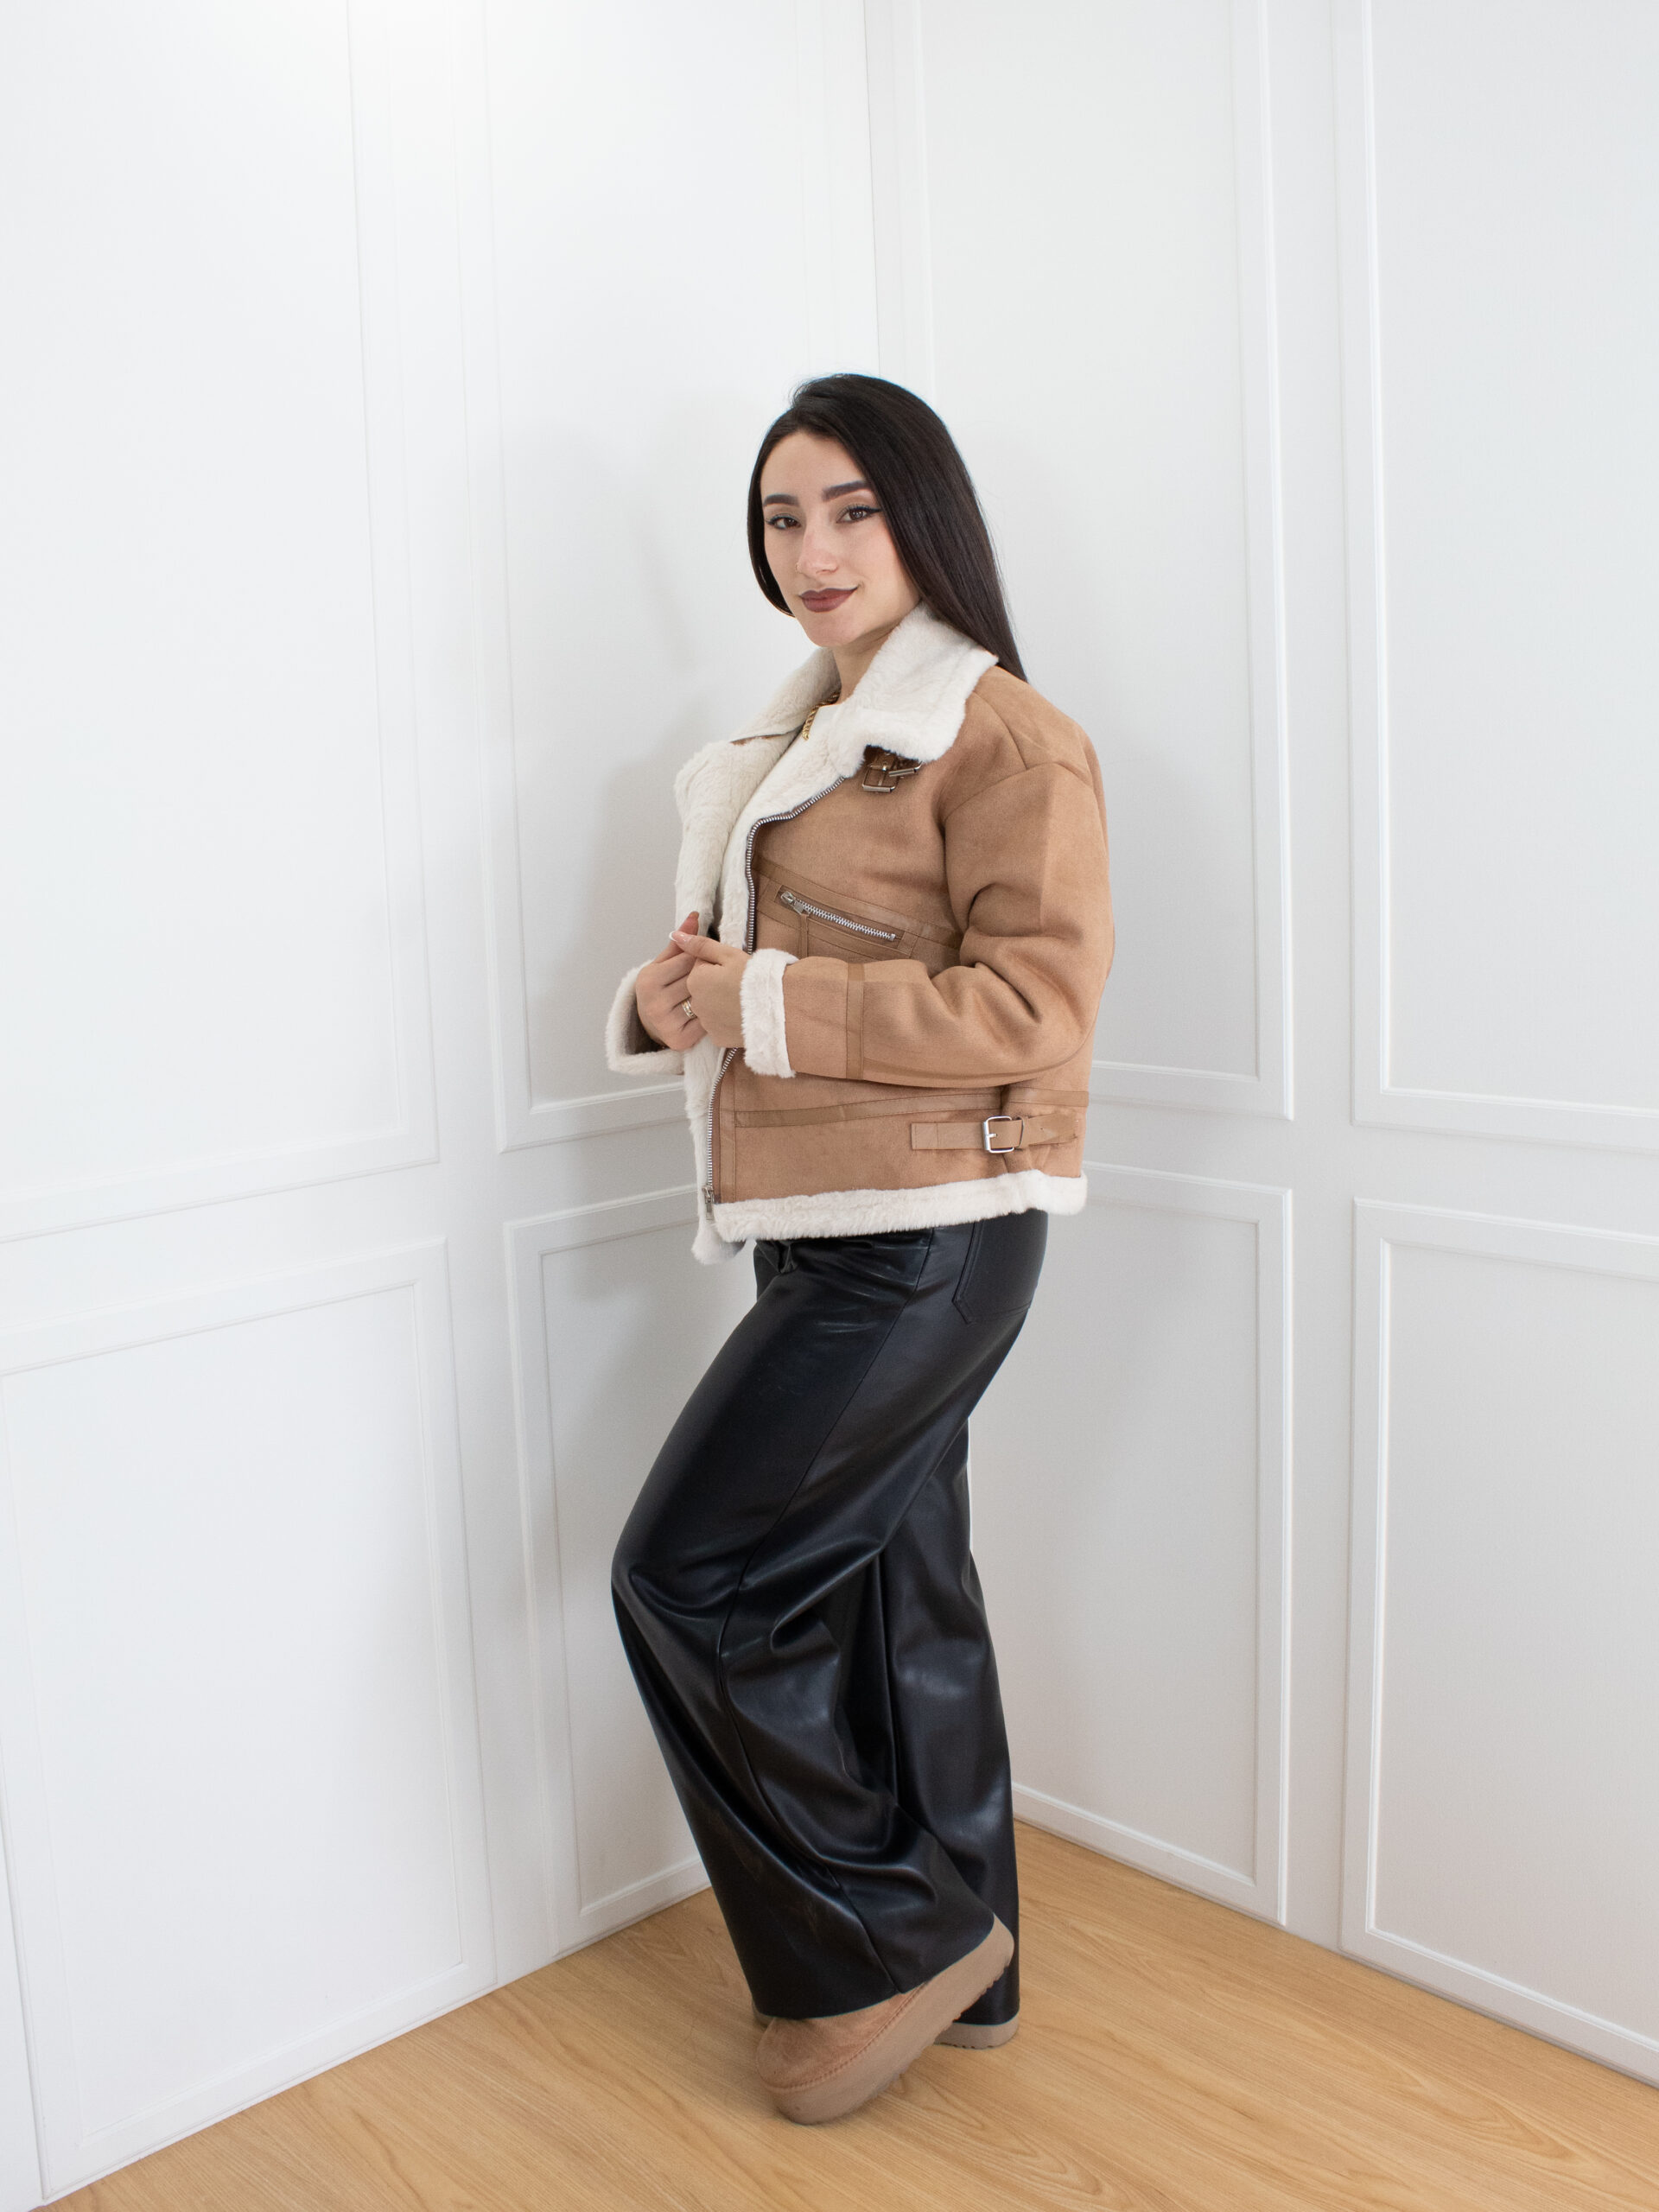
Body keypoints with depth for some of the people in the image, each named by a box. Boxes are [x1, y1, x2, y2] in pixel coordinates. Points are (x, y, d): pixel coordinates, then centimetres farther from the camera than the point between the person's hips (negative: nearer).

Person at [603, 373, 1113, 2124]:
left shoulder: (1004, 734, -10)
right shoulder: (797, 740, 19)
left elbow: (1036, 1005, -19)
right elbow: (727, 965, 22)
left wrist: (766, 999, -20)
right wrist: (670, 990, -2)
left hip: (929, 1239, -9)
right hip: (823, 1234, 9)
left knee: (689, 1574, -6)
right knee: (894, 1586, 15)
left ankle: (908, 1937, 12)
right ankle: (964, 1969, 32)